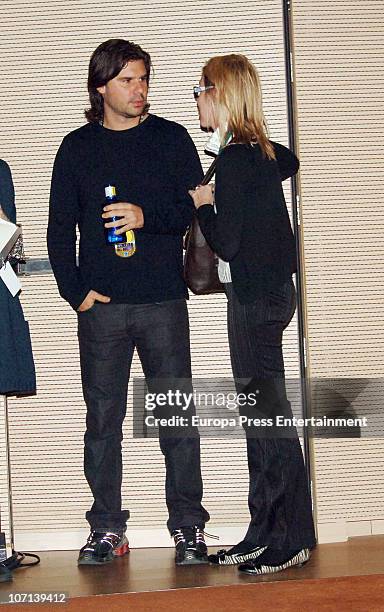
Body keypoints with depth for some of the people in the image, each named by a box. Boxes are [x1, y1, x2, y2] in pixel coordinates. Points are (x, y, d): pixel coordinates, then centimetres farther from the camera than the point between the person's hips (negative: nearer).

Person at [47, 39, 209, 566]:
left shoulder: (171, 138, 8)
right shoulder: (77, 147, 10)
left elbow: (196, 208, 3)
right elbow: (60, 229, 9)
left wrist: (147, 217, -14)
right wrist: (75, 291, -2)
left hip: (164, 303, -1)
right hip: (101, 306, 1)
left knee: (177, 418, -1)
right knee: (102, 418, 4)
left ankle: (188, 527, 7)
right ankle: (107, 528, 12)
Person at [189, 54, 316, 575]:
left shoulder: (234, 160, -16)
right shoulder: (264, 150, 11)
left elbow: (226, 242, -19)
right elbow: (291, 163, 36)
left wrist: (203, 203, -2)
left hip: (255, 297, -9)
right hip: (269, 291, 9)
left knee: (268, 413, -4)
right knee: (258, 414, 11)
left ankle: (293, 539, 3)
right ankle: (264, 533, 18)